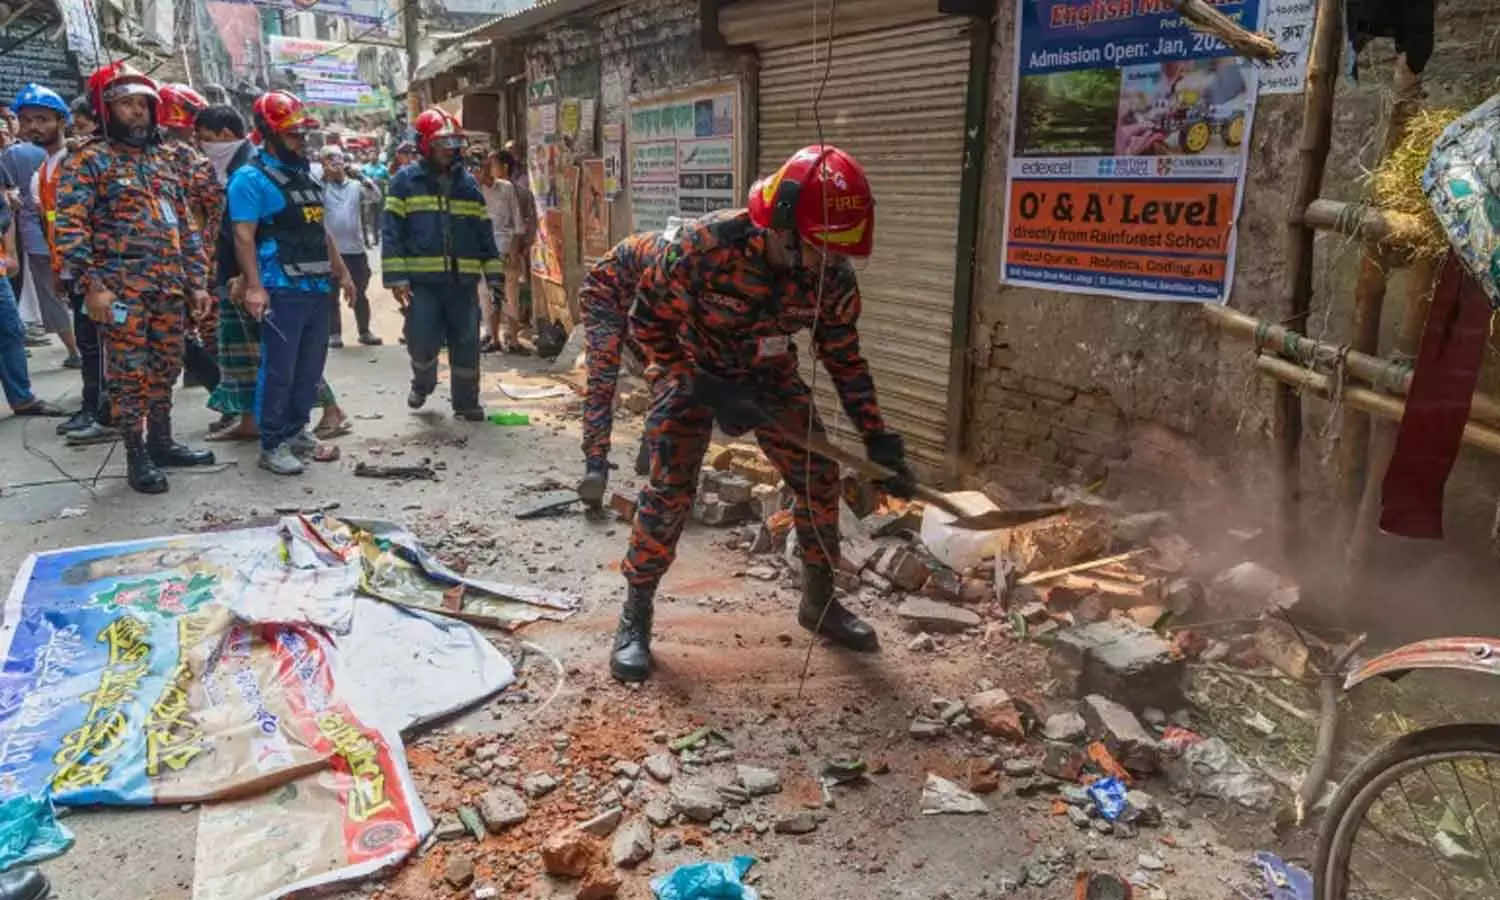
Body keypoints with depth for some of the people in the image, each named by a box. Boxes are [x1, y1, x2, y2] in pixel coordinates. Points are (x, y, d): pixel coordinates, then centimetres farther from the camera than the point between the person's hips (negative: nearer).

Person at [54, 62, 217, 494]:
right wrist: (92, 284, -19)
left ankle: (161, 442, 25)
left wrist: (197, 281, 13)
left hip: (170, 288, 6)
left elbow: (184, 226, 19)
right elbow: (70, 226, -10)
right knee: (129, 375, -1)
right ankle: (136, 457, 7)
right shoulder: (88, 160, -3)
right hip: (122, 289, -6)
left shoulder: (162, 160, 18)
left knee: (165, 371, 13)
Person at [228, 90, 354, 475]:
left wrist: (342, 272, 21)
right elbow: (243, 236, -15)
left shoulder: (305, 175, 18)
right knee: (279, 370, -4)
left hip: (317, 287, 8)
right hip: (282, 291, -8)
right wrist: (254, 287, -23)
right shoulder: (251, 178, -7)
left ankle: (295, 430, 26)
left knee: (311, 367, 13)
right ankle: (272, 445, 3)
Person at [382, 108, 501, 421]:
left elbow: (484, 233, 14)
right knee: (423, 342, -4)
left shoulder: (468, 183, 13)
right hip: (422, 280, -3)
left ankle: (466, 401, 19)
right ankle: (422, 383, 27)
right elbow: (393, 233, -2)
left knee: (466, 345, 5)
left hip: (463, 280, 3)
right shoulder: (405, 181, 2)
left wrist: (494, 275, 9)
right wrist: (397, 278, -10)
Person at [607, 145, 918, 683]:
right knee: (670, 491, -14)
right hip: (690, 370, -4)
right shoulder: (707, 244, -34)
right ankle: (635, 619, 4)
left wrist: (879, 441, -9)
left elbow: (845, 359, -6)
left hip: (769, 375, 4)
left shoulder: (832, 278, -20)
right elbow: (648, 321, -21)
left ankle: (819, 602, 21)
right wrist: (707, 392, -27)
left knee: (820, 477, 1)